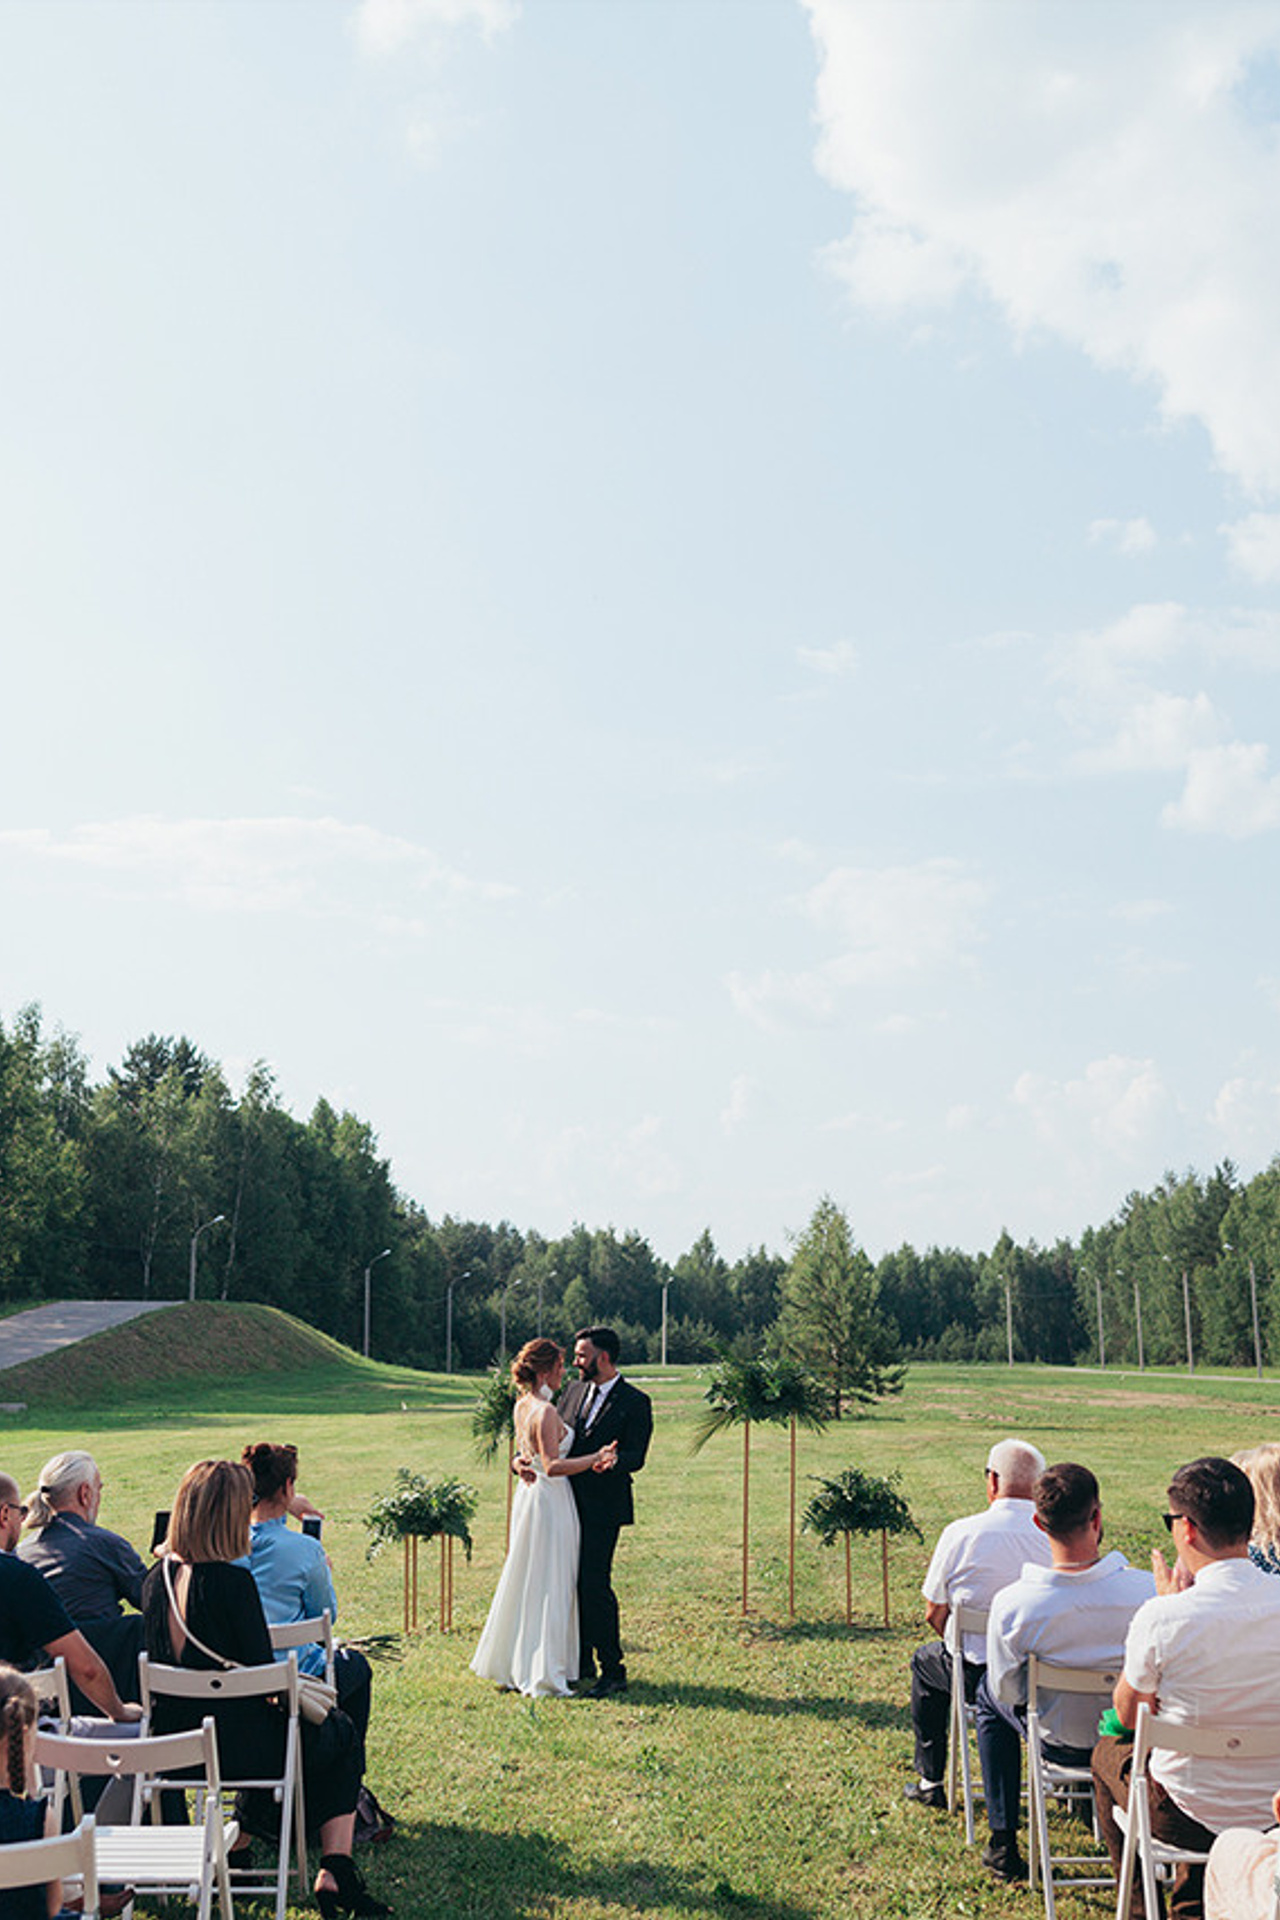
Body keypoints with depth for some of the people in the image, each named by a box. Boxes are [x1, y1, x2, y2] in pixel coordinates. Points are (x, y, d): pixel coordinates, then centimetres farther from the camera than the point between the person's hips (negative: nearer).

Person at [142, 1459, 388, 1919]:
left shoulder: (157, 1578, -2)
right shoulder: (232, 1581, -23)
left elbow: (160, 1661, 11)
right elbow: (264, 1674, -17)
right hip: (237, 1749, -7)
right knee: (341, 1734, 19)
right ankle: (334, 1873, 13)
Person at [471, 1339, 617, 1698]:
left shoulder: (522, 1406, 7)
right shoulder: (546, 1411, -21)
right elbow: (552, 1466, -28)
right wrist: (595, 1458, -31)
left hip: (529, 1493, 9)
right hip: (550, 1499, -9)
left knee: (525, 1580, 18)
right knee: (549, 1585, -1)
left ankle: (508, 1662, 27)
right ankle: (543, 1673, 4)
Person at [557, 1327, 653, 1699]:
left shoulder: (635, 1402, -7)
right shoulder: (575, 1391, 12)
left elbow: (636, 1457, -14)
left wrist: (613, 1460, -36)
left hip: (602, 1506, -7)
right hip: (568, 1501, 7)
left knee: (594, 1585, -9)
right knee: (570, 1583, 11)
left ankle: (613, 1672, 1)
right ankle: (581, 1665, 24)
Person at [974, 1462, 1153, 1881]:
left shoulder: (1012, 1605, -29)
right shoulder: (1147, 1590, -28)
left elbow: (1007, 1694, -12)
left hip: (1061, 1744, -1)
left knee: (988, 1694, 29)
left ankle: (1003, 1843, 29)